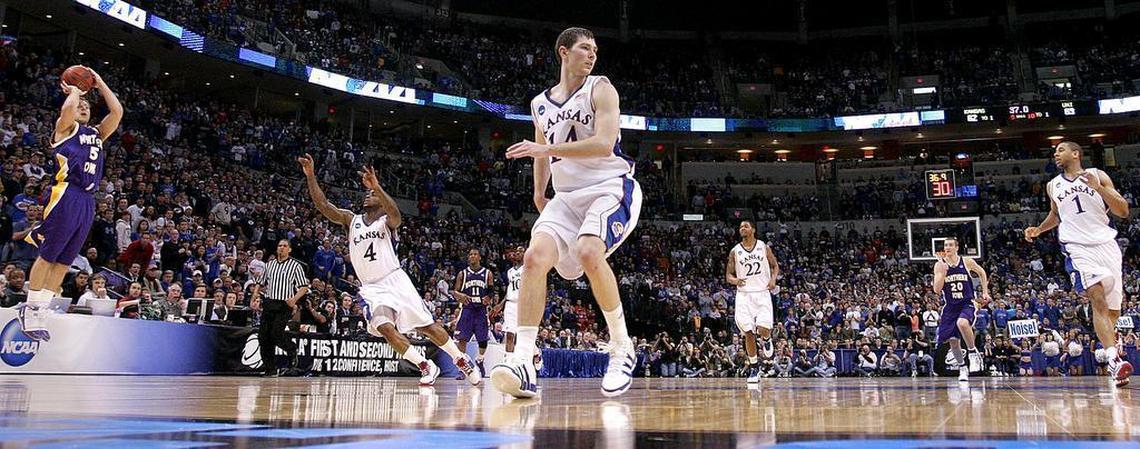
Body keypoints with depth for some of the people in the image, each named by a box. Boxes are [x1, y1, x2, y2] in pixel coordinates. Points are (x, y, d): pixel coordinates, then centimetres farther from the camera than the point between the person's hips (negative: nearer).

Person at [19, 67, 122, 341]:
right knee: (47, 256, -2)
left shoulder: (97, 134, 24)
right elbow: (67, 108, -14)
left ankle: (39, 313, 13)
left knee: (63, 262, 7)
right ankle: (30, 312, 5)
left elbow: (117, 112, 15)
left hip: (87, 202, 6)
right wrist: (74, 90, 6)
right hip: (66, 197, -6)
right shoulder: (65, 128, 7)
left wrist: (100, 84, 20)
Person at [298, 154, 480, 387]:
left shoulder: (387, 221, 1)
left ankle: (462, 360, 15)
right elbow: (322, 205, 0)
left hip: (395, 280, -2)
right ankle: (426, 366, -11)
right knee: (384, 327, -23)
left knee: (427, 326, -3)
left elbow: (396, 215, -25)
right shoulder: (351, 220, 12)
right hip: (371, 288, 3)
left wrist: (377, 187, -41)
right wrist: (310, 176, -13)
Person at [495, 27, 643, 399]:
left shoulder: (600, 89, -3)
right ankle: (523, 363, -21)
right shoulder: (540, 105, 14)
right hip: (567, 196, 5)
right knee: (535, 257, -19)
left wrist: (547, 149, -21)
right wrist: (539, 194, 17)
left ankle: (622, 349, -13)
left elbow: (604, 144, -18)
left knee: (588, 252, -31)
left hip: (611, 188, -5)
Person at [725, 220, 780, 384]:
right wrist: (734, 280, -15)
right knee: (748, 333, -1)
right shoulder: (735, 251, 4)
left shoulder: (764, 247, 4)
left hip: (762, 293, -1)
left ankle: (766, 340, 22)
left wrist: (773, 279, -7)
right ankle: (753, 368, 12)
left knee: (763, 329, -17)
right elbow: (728, 274, 8)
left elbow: (775, 265, 13)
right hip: (744, 295, 1)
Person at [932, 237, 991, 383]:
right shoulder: (939, 265, -4)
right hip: (950, 306, 3)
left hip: (967, 303, -2)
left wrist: (985, 291, 12)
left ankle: (973, 353, -12)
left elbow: (982, 272, 17)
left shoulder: (967, 262, -4)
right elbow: (937, 289, -11)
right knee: (953, 340, 5)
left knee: (962, 323, -34)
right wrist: (943, 272, -23)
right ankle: (962, 367, 28)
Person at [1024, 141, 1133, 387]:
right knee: (1098, 300, -22)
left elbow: (1123, 211, -1)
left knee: (1113, 310, 4)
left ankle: (1108, 346, 28)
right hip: (1078, 248, 0)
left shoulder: (1098, 176, 5)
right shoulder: (1053, 185, 14)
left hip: (1107, 244, 0)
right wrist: (1039, 229, 16)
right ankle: (1114, 360, -33)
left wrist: (1098, 188, -14)